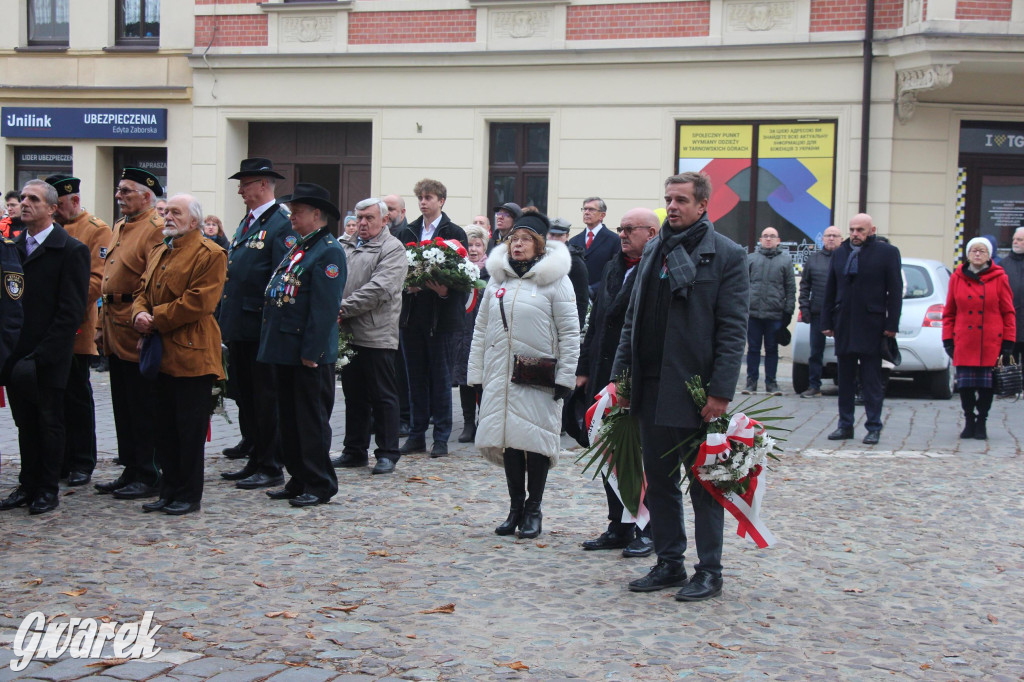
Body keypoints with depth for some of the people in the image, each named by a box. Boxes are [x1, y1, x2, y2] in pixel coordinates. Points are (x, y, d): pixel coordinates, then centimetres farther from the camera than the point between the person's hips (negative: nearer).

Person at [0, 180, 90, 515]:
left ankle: (47, 489, 15)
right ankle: (28, 485, 23)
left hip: (49, 358, -5)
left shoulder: (71, 250, -8)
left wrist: (40, 355, -17)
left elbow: (71, 311, -13)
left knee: (49, 422, 5)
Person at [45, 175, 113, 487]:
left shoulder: (97, 231, -2)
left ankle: (82, 463, 9)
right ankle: (60, 461, 17)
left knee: (77, 397, 1)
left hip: (75, 330, -5)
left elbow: (98, 279, -10)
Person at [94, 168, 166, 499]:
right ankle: (131, 471, 22)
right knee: (123, 406, 14)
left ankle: (148, 477, 6)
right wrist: (104, 320, 16)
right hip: (115, 329, 9)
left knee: (143, 407, -2)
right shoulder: (119, 227, 17)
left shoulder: (156, 229, -12)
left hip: (137, 330, -9)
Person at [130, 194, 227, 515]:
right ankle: (169, 491, 21)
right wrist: (140, 313, -4)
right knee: (165, 426, 12)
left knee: (190, 427, -1)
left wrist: (156, 319, -15)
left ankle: (189, 496, 9)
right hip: (160, 354, 8)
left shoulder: (210, 254, -9)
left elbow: (198, 301, -18)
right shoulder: (157, 252, 18)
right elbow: (142, 291, 19)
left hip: (190, 355, -8)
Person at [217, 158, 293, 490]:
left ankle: (270, 468, 7)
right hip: (238, 326, 9)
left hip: (261, 329, -9)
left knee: (266, 400, -1)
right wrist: (225, 319, 16)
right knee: (244, 397, 15)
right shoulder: (246, 222, 17)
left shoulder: (282, 224, -12)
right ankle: (253, 459, 24)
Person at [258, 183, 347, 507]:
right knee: (289, 417, 15)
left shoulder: (329, 251, -14)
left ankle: (319, 485, 8)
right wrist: (276, 344, 15)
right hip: (285, 349, 10)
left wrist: (311, 351, -22)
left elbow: (325, 307, -20)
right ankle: (299, 480, 24)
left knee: (312, 420, -1)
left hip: (309, 353, -10)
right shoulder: (298, 247, 16)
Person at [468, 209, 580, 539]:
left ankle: (533, 509, 13)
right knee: (509, 440, 5)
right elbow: (481, 329, 15)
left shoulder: (555, 280, -2)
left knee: (536, 441, -1)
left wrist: (565, 377, -9)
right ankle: (516, 508, 16)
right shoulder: (497, 279, 12)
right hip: (500, 376, 4)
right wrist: (476, 373, 9)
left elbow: (569, 333, -4)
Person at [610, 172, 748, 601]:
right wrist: (621, 373, 9)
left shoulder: (726, 255, -5)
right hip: (652, 388, 6)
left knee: (704, 485, 3)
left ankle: (709, 572, 13)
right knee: (658, 481, 12)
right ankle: (669, 564, 23)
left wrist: (721, 391, -15)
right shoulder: (654, 250, 13)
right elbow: (633, 318, 16)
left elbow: (733, 329, -9)